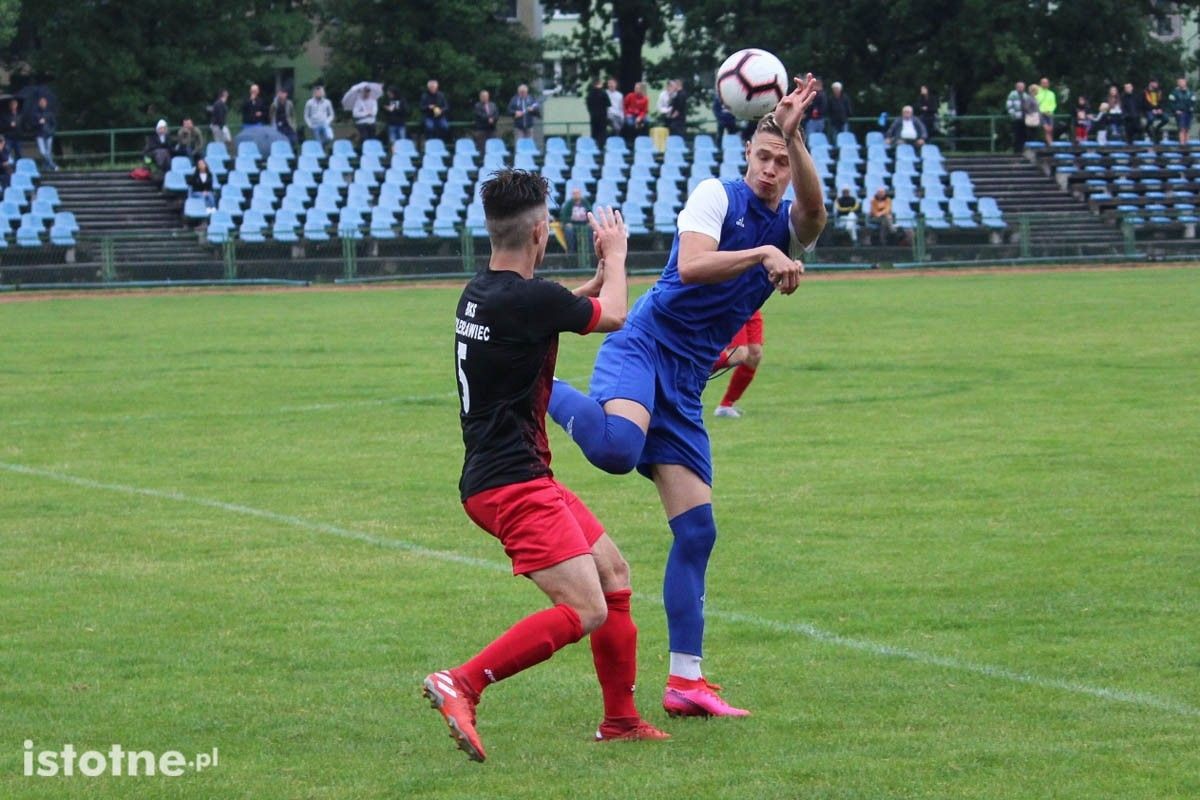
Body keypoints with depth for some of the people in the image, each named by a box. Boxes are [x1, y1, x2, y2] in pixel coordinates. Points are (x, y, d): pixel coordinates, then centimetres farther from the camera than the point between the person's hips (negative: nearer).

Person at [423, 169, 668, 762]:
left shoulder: (481, 294, 10)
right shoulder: (527, 298, -19)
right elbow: (612, 316, 0)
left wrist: (601, 270, 35)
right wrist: (615, 255, 18)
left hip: (511, 476, 10)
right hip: (512, 484, -10)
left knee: (613, 574, 18)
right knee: (585, 611, -18)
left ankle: (621, 722, 22)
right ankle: (461, 684, -22)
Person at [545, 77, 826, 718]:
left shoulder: (790, 226, 9)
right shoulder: (717, 195, -2)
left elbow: (813, 209, -16)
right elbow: (690, 265, -18)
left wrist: (795, 135, -31)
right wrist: (762, 255, -27)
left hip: (686, 383, 6)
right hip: (643, 346, -6)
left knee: (696, 531, 2)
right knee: (617, 446, -38)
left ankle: (685, 681, 6)